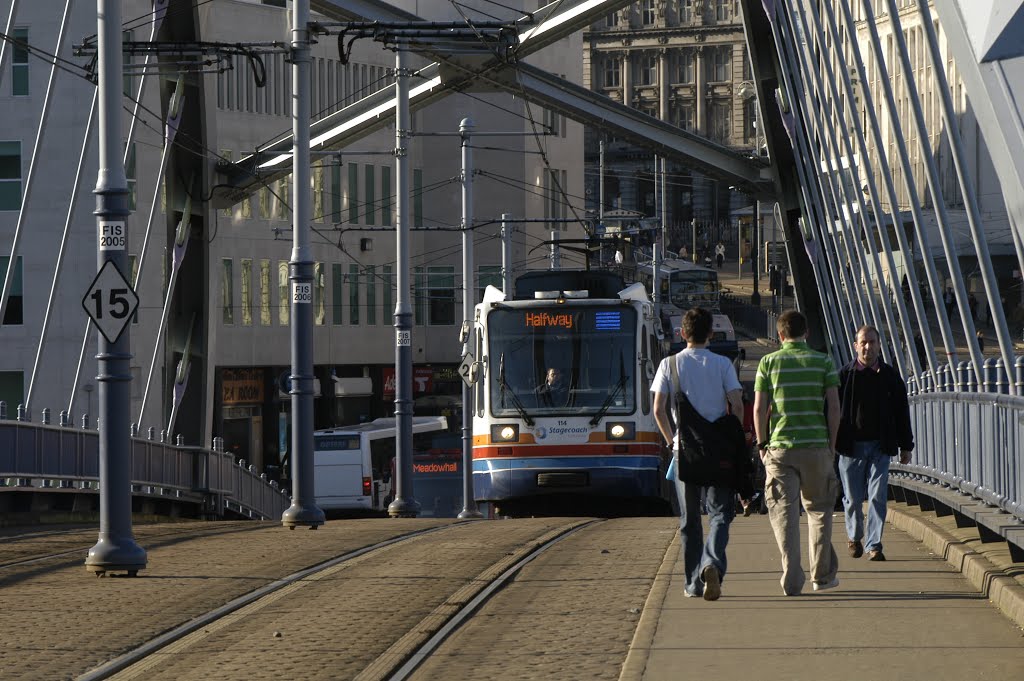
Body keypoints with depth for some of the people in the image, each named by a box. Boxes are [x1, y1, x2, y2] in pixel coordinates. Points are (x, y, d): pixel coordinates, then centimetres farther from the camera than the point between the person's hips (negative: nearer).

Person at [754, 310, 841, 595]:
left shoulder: (768, 362, 1)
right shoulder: (823, 362, 2)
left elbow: (759, 408, -2)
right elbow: (834, 407, -3)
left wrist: (762, 444, 8)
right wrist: (831, 444, 6)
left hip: (780, 447, -1)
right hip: (816, 445, 1)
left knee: (784, 512, 1)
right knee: (819, 509, 15)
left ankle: (792, 579, -9)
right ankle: (823, 574, 20)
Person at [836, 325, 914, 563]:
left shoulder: (890, 377, 4)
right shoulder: (843, 376, -2)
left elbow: (902, 413, 10)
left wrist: (906, 446, 10)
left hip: (880, 447, 1)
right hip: (851, 446, -1)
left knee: (877, 497, -7)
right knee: (853, 498, 7)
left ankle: (873, 545, -3)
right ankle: (854, 537, 31)